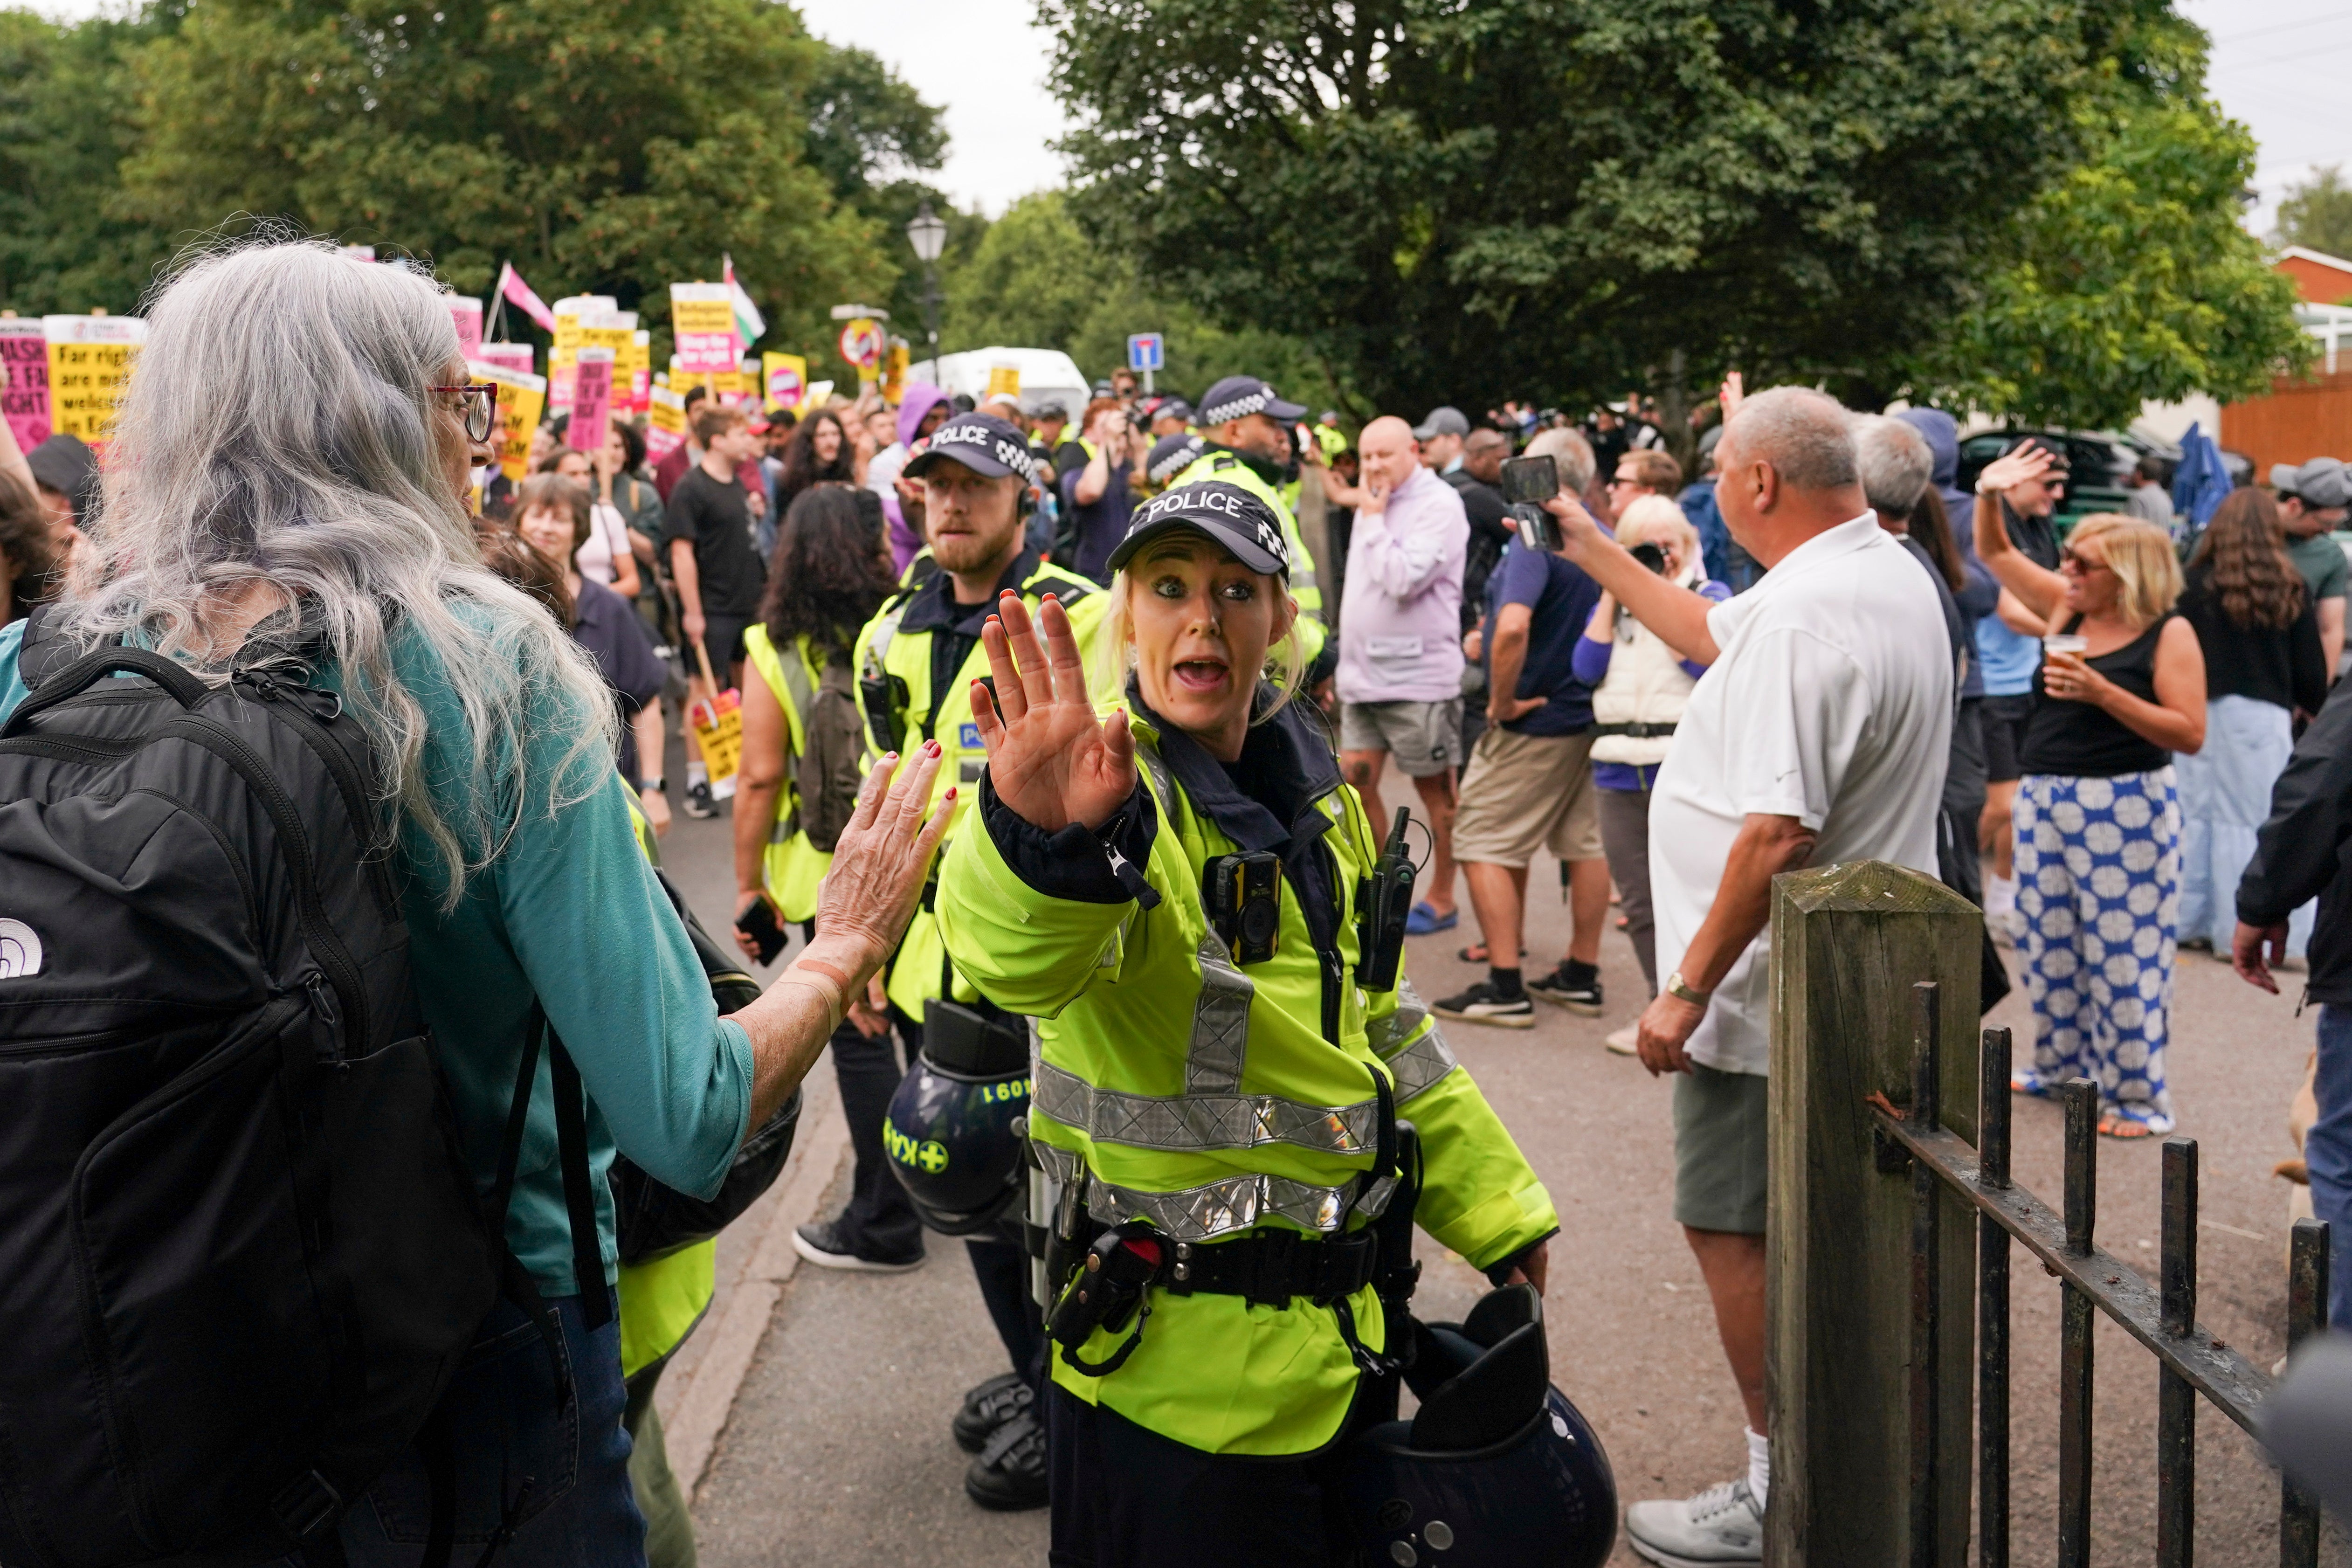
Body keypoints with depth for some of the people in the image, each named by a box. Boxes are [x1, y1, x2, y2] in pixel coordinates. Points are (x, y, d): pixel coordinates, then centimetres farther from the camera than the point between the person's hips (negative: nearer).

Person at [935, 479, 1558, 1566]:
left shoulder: (1317, 796, 7)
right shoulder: (1116, 799, -16)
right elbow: (1017, 958, -40)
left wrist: (1498, 1212, 19)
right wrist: (1046, 839, -61)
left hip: (1337, 1327, 7)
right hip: (1177, 1350, -7)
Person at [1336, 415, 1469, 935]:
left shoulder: (1438, 505, -12)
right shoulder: (1375, 504, 14)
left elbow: (1404, 580, -24)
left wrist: (1373, 519, -14)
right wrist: (1346, 661, 20)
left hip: (1419, 674, -8)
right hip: (1364, 674, 8)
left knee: (1435, 790, 5)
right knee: (1356, 781, 5)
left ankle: (1441, 898, 16)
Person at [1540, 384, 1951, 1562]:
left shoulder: (1803, 615, -25)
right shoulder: (1891, 576, 9)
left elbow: (1775, 835, -30)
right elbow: (1710, 635, 24)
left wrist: (1687, 990, -23)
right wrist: (1589, 547, 30)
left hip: (1773, 992, -10)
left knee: (1732, 1228, 1)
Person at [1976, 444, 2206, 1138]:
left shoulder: (2169, 635, -9)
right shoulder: (2065, 608, 7)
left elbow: (2190, 734, -16)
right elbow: (1995, 553, 15)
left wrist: (2101, 692, -22)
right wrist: (1989, 495, -4)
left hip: (2124, 807, -7)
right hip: (2043, 797, 7)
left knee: (2124, 953, -2)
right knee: (2050, 943, 15)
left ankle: (2139, 1098, 7)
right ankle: (2060, 1064, 32)